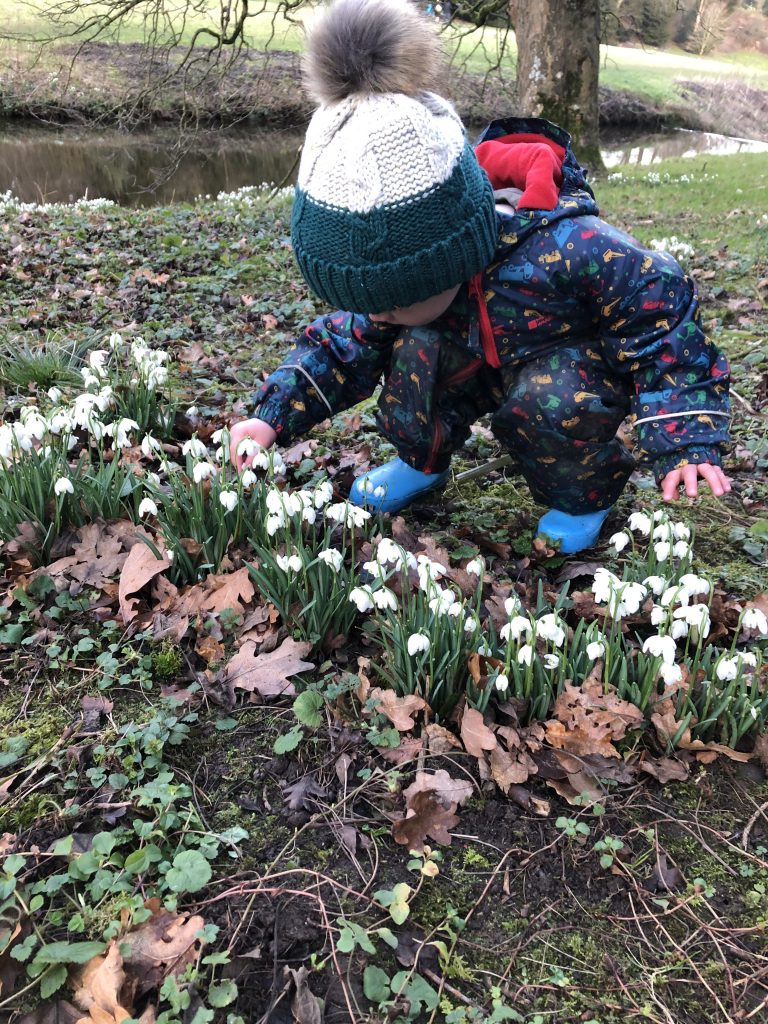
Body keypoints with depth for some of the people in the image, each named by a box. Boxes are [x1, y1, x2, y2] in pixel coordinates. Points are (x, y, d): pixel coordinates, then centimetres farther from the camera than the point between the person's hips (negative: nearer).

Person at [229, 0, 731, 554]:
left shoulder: (569, 250, -39)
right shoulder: (403, 265, -20)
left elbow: (666, 313, -27)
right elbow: (347, 343, -7)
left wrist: (687, 441, -31)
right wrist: (273, 415, -19)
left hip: (582, 367, -4)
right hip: (484, 361, 5)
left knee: (545, 399, -37)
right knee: (413, 349, -22)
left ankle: (584, 492, -5)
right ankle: (423, 461, 4)